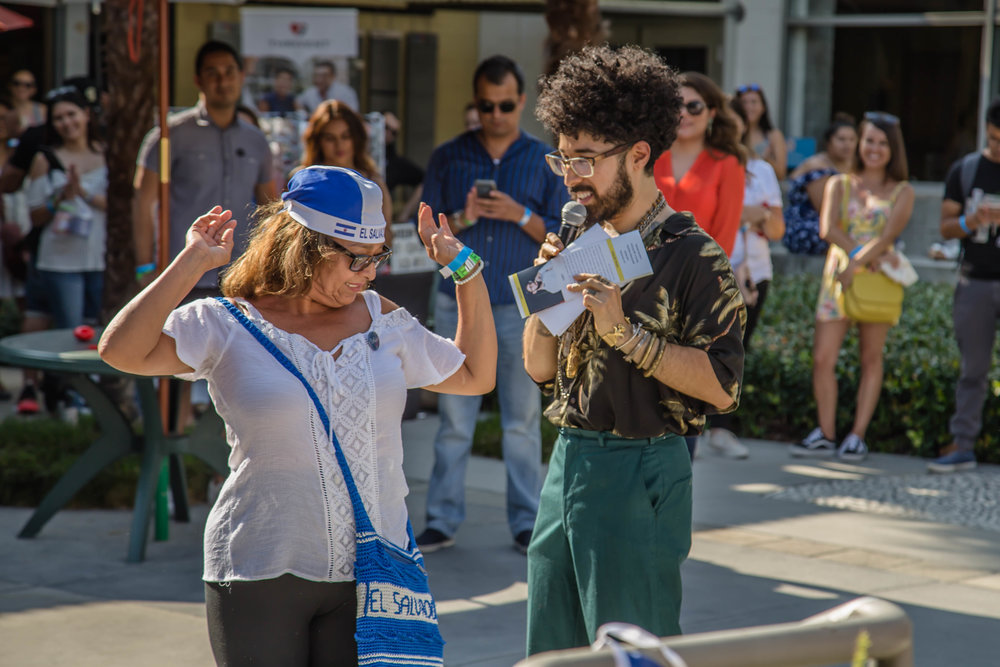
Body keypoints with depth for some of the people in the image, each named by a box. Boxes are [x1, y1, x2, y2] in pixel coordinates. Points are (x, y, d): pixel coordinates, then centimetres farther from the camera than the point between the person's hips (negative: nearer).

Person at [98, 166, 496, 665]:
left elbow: (476, 375, 19)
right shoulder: (229, 326, -3)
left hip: (370, 575, 4)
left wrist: (466, 272, 13)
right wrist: (191, 264, -15)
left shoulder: (381, 319, 11)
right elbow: (120, 351, -17)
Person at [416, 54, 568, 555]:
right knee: (454, 418, 1)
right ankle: (442, 519, 7)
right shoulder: (448, 157, 8)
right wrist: (460, 220, -12)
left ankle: (526, 522, 9)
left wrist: (520, 216, -13)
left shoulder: (545, 161, 6)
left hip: (520, 306, -1)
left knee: (522, 419, 2)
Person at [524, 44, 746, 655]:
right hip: (568, 463, 7)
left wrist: (625, 331, -20)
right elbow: (540, 367, 14)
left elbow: (722, 385, -18)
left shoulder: (694, 255, -10)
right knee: (552, 651, 14)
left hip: (640, 472, -7)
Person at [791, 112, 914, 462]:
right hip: (837, 276, 1)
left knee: (871, 358, 1)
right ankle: (825, 434, 6)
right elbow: (828, 228, -3)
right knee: (823, 358, -5)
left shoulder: (902, 192, 7)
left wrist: (856, 266, -19)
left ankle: (857, 436, 7)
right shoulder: (839, 184, 11)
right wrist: (864, 254, -17)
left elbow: (888, 235, -7)